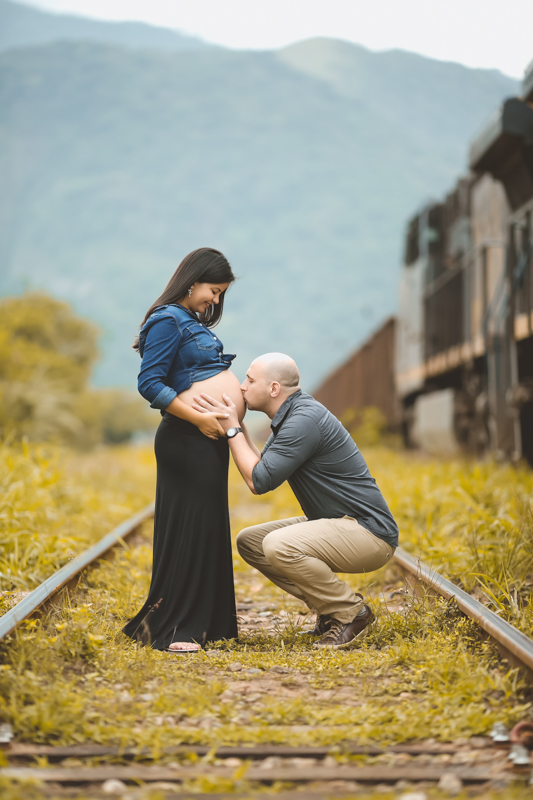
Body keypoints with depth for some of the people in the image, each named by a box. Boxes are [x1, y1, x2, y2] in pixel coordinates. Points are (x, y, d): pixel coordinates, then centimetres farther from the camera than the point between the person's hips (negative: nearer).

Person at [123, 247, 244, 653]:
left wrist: (237, 390, 7)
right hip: (189, 440, -10)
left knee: (210, 530, 12)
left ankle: (206, 623, 20)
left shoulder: (195, 323, 19)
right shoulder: (168, 320, -10)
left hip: (211, 441, 10)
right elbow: (150, 384, -17)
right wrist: (199, 418, -20)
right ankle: (171, 630, -4)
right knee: (187, 530, -9)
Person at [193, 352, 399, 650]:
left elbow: (260, 481, -22)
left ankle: (351, 612, -10)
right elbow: (261, 468, 13)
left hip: (368, 533, -10)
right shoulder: (291, 416, 11)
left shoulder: (305, 420, -21)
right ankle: (330, 605, 10)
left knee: (279, 546, -30)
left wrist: (231, 427, -15)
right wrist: (238, 426, 7)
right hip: (335, 524, 10)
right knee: (249, 541, 7)